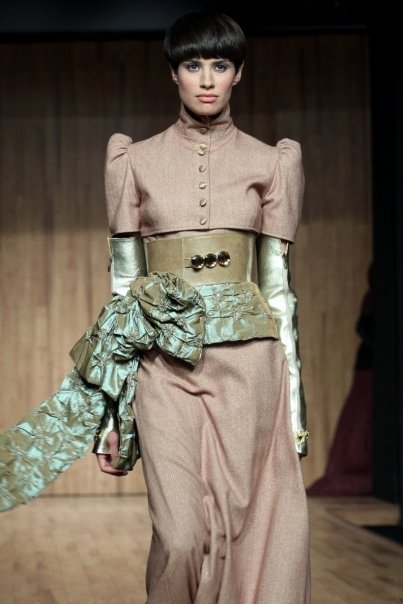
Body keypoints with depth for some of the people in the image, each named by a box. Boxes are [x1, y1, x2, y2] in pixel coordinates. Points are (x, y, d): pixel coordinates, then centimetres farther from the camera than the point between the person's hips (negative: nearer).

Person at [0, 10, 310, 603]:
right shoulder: (136, 161, 8)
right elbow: (122, 280, 6)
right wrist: (110, 409, 2)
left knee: (244, 528, 1)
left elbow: (278, 284, 8)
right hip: (165, 358, -1)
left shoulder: (271, 163, 8)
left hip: (246, 357, 1)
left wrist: (295, 398, 3)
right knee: (181, 536, -9)